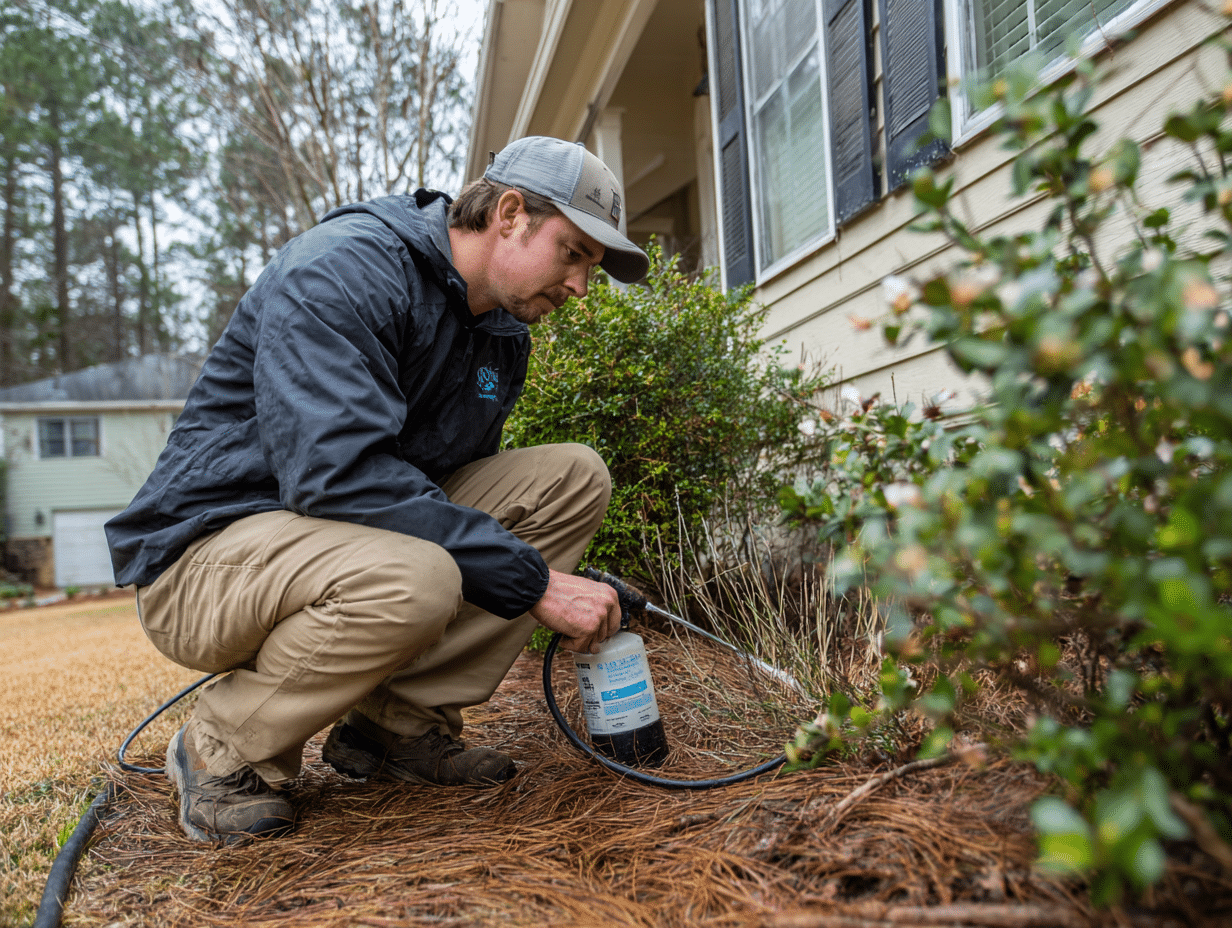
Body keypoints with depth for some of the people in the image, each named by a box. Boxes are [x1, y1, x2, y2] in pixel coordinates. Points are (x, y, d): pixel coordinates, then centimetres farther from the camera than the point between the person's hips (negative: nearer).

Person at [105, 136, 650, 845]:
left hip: (367, 538, 8)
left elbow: (467, 479, 14)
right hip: (211, 548, -7)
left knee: (575, 477, -6)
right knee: (409, 579, -39)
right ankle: (225, 750, -8)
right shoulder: (343, 270, -20)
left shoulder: (504, 336, 7)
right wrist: (532, 580, -30)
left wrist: (561, 592, -1)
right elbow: (334, 471, -32)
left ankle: (399, 720, -4)